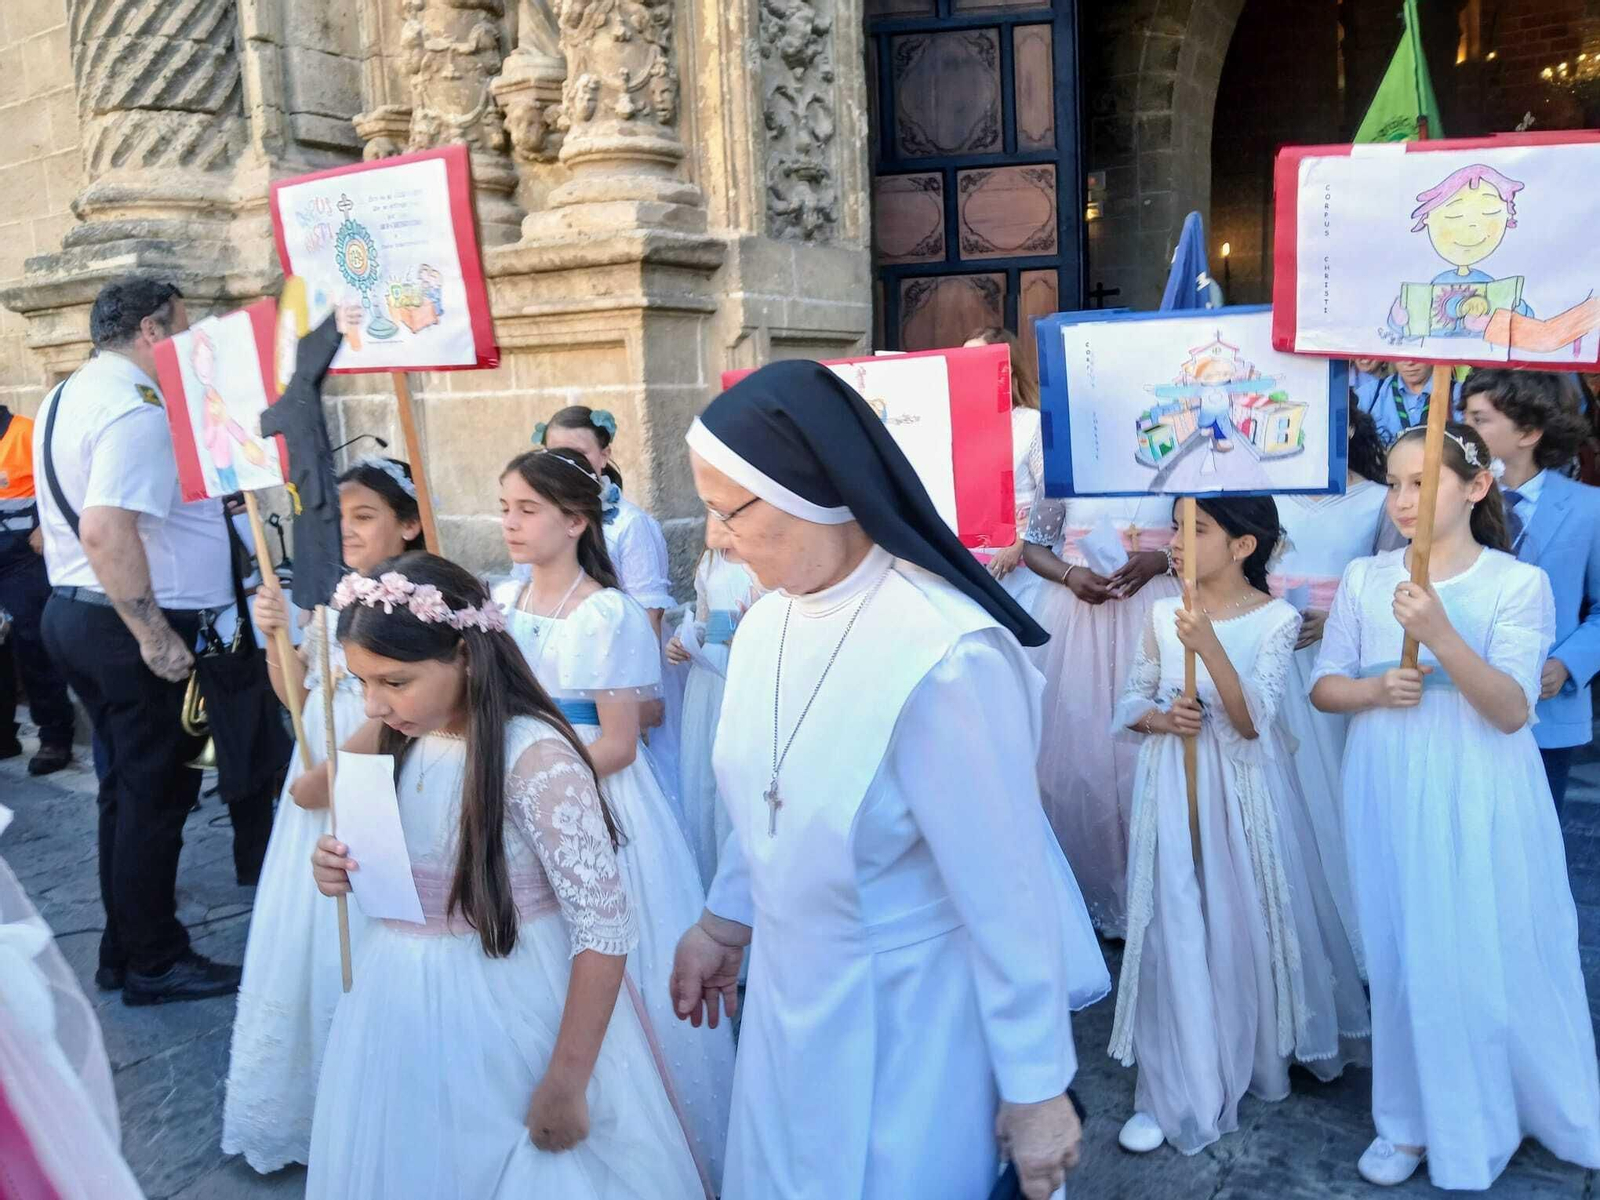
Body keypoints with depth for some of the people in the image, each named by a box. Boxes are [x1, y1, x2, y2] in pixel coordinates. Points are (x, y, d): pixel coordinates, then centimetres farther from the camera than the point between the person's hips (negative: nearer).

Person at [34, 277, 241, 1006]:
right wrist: (156, 638, -26)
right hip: (131, 629, -10)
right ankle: (154, 965, 15)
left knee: (127, 787, 19)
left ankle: (125, 949, 31)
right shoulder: (136, 410, -19)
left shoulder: (69, 396, 13)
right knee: (156, 794, 2)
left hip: (74, 614, 10)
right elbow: (106, 532, -30)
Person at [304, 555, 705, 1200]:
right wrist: (344, 869, -6)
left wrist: (566, 1086, -20)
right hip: (403, 1011, 7)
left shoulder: (535, 757, -24)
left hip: (509, 1015, -7)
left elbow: (605, 927, -23)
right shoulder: (402, 742, -1)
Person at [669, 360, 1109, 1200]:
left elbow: (1006, 891, -22)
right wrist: (724, 920, 20)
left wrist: (1036, 1088, -13)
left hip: (910, 1019, -6)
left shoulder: (944, 654, -29)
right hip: (792, 997, 7)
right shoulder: (768, 620, -6)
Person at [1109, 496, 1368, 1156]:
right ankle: (1174, 1090, 13)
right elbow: (1130, 702, 9)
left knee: (1250, 922, 11)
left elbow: (1252, 721, -18)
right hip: (1173, 787, 2)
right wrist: (1162, 717, -13)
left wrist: (1209, 645, -30)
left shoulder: (1276, 618, -8)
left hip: (1241, 789, -2)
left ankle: (1269, 1051, 38)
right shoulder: (1162, 613, 1)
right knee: (1174, 930, 2)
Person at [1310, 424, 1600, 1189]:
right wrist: (1375, 689, -16)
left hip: (1481, 801, -2)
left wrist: (1440, 635, -30)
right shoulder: (1363, 578, 1)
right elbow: (1325, 687, 6)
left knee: (1501, 955, 8)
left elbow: (1512, 710, -16)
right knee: (1407, 956, 11)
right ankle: (1417, 1120, 28)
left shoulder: (1518, 582, -8)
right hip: (1389, 797, 2)